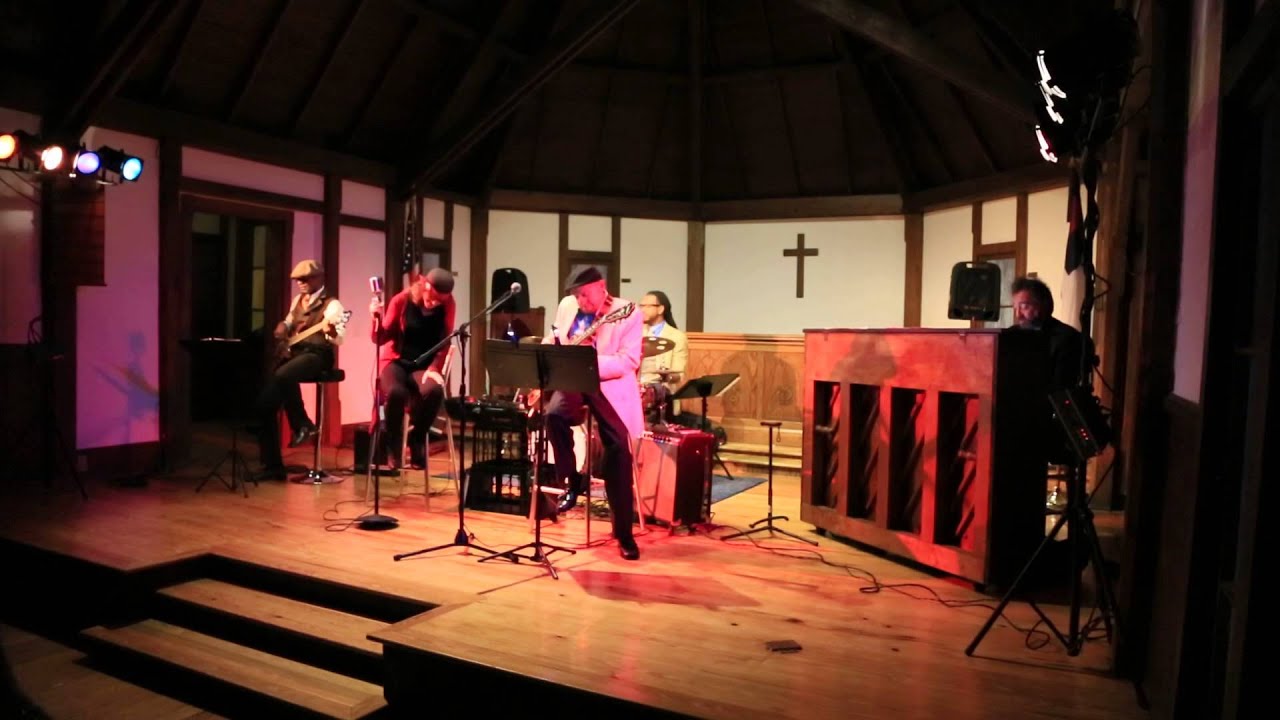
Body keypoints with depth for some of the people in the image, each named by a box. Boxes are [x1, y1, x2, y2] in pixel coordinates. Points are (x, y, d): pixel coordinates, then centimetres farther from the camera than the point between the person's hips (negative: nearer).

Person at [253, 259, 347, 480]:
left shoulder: (331, 304, -7)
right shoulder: (297, 300, 17)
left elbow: (339, 339, -20)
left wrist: (332, 331, -42)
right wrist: (282, 329, 12)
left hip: (316, 355, -8)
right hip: (293, 352, 8)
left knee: (282, 376, -38)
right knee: (264, 403, -5)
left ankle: (302, 424, -15)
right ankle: (272, 465, 2)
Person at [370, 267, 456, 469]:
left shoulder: (448, 305, -4)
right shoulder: (401, 300, -6)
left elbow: (445, 342, -2)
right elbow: (381, 339, -5)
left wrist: (434, 369, -16)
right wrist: (378, 318, -25)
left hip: (425, 365, 1)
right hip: (397, 361, -1)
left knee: (434, 391, -34)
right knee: (395, 392, -35)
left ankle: (417, 438, -8)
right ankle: (393, 444, -8)